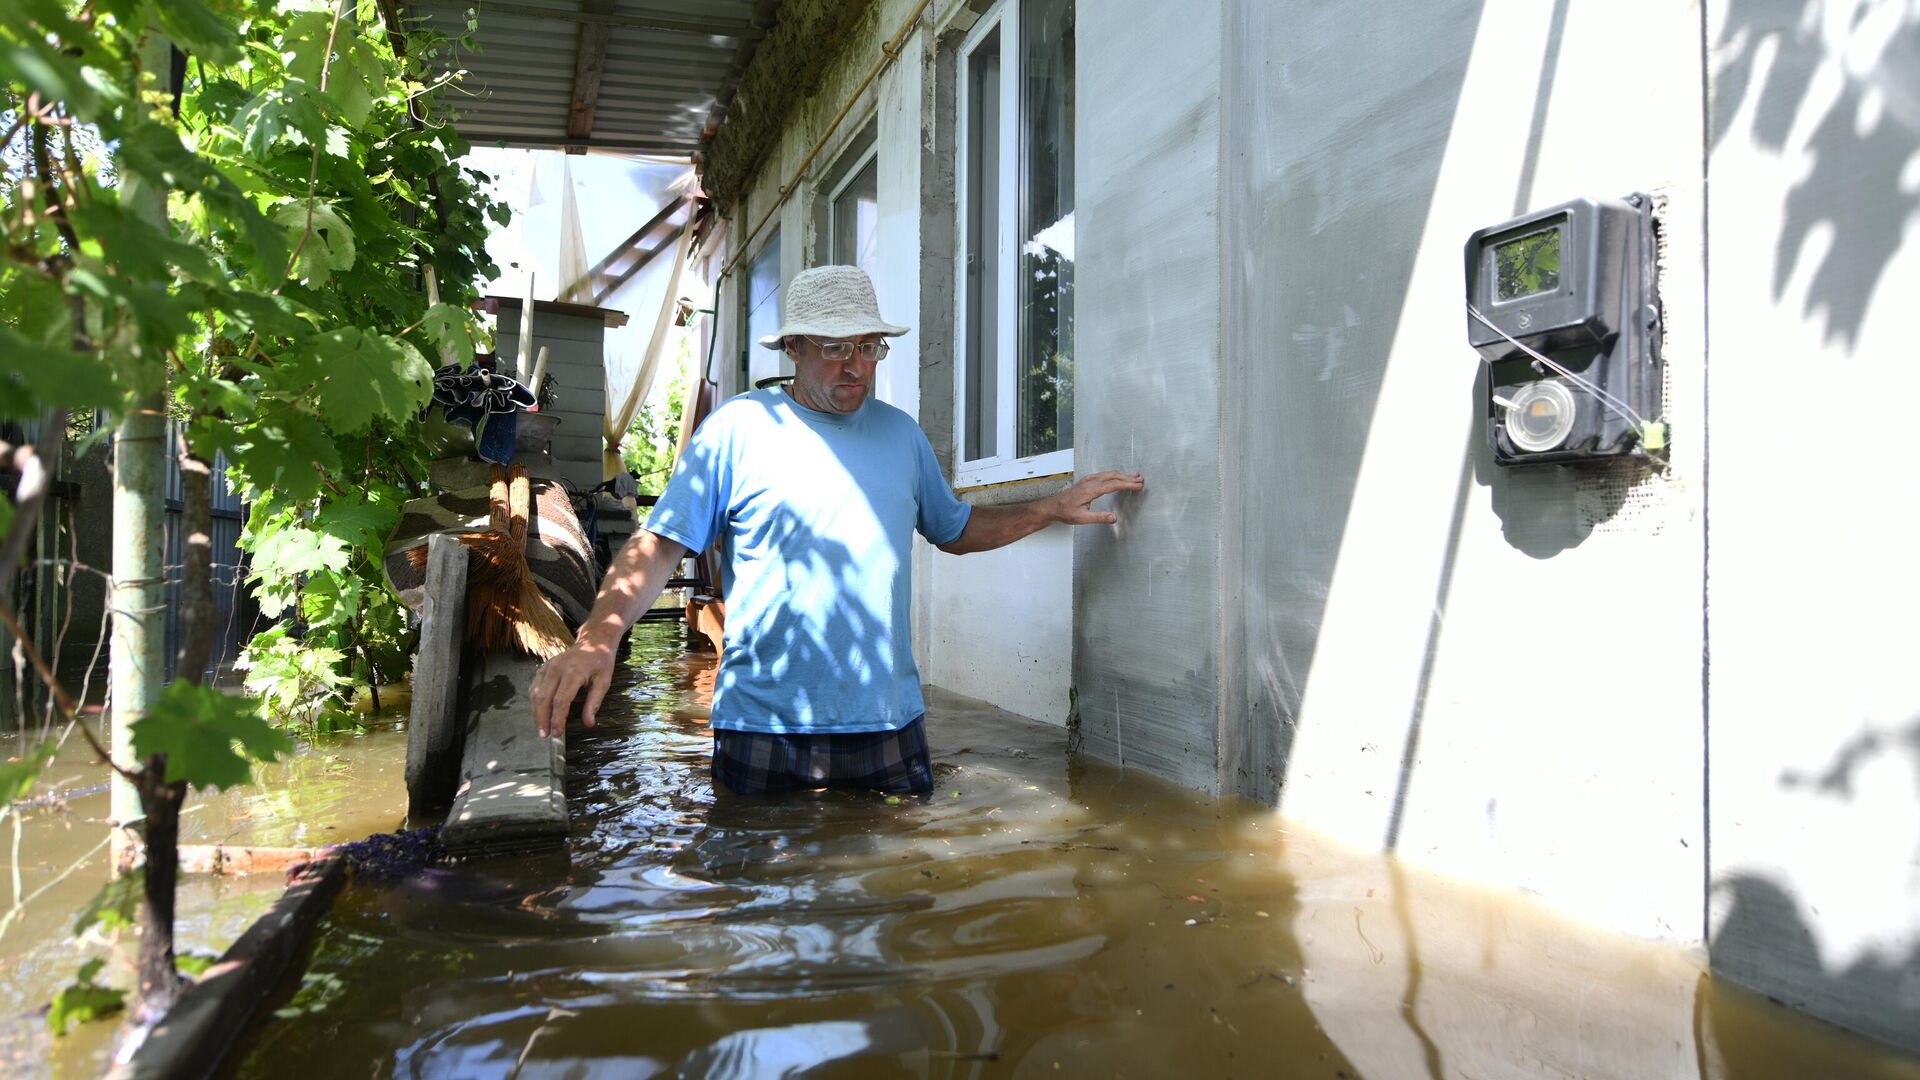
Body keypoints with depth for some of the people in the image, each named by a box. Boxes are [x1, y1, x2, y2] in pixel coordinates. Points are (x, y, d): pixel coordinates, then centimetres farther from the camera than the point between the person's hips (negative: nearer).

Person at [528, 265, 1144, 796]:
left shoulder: (901, 434, 11)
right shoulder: (737, 429, -4)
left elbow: (955, 531, 23)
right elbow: (660, 547, -8)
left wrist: (1055, 508, 14)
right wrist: (598, 637, -25)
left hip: (889, 725, 4)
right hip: (762, 733, -4)